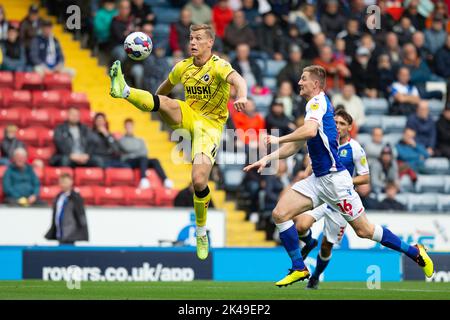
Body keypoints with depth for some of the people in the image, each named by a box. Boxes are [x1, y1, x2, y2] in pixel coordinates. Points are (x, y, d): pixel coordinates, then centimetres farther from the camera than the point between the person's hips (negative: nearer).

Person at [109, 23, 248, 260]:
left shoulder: (218, 66, -13)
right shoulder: (183, 67, 5)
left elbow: (237, 79, -35)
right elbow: (166, 86, 26)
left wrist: (242, 96, -57)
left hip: (210, 125, -4)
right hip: (187, 116, 4)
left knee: (199, 181, -17)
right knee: (165, 103, -30)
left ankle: (201, 232, 5)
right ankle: (124, 91, -55)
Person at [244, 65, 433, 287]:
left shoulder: (318, 102, -10)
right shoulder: (316, 105, 19)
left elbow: (310, 130, -31)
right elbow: (296, 145, 24)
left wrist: (279, 139, -18)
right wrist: (267, 159, 16)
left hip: (334, 177, -9)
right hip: (317, 179, 9)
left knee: (364, 230, -3)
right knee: (280, 214, -5)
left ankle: (415, 252, 12)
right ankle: (299, 269, 0)